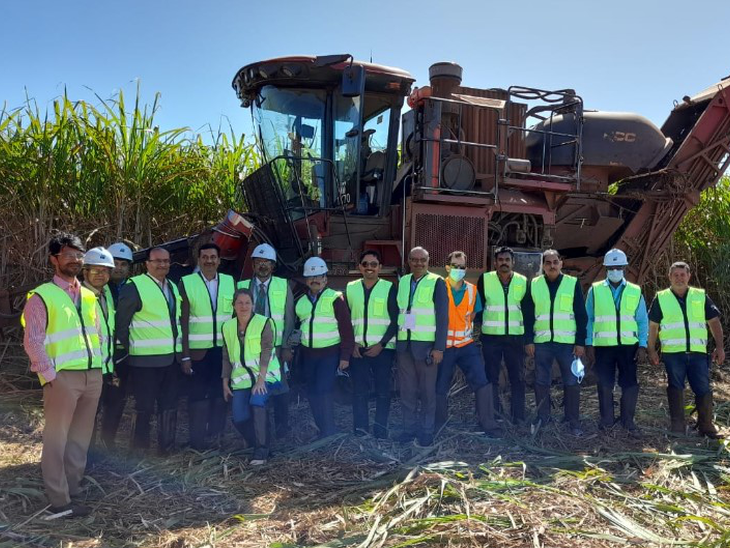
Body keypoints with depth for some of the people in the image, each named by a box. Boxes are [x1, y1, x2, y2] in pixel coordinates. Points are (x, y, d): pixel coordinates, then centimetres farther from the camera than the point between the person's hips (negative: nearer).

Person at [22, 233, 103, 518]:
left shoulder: (88, 296, 15)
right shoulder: (42, 296, -4)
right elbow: (33, 341, -9)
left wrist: (100, 365, 12)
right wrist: (50, 375, -13)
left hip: (93, 375, 6)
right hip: (63, 377, -6)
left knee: (81, 437, 13)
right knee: (56, 439, 2)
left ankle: (73, 489, 25)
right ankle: (59, 500, 9)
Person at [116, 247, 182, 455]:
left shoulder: (173, 287, 16)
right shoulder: (134, 286, -9)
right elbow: (121, 322, -8)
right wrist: (129, 348, -6)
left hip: (171, 357, 7)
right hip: (146, 359, -7)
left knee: (169, 405, 12)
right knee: (144, 406, 1)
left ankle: (167, 446, 24)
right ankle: (140, 449, 15)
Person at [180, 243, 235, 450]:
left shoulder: (230, 282, 7)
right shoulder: (186, 283, -2)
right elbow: (183, 322, -4)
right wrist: (185, 356, -8)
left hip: (224, 350, 3)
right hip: (198, 351, -2)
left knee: (220, 394, 8)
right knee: (198, 395, 3)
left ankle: (216, 435, 23)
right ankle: (197, 441, 16)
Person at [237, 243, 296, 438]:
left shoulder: (283, 286, 2)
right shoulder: (242, 287, 4)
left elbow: (289, 318, 1)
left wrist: (286, 346, -5)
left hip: (276, 347, -1)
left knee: (279, 388, 3)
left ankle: (282, 428, 20)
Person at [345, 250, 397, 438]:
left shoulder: (389, 288, -1)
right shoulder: (350, 288, 7)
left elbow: (395, 320, -2)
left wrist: (381, 344, -10)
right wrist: (351, 343, -1)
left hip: (383, 348, -2)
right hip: (357, 348, 2)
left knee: (383, 390, 3)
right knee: (359, 390, 4)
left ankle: (381, 427, 16)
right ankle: (360, 429, 14)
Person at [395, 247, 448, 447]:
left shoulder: (436, 282, -3)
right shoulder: (402, 282, 10)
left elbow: (442, 316, -6)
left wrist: (439, 347, -11)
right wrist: (396, 340, 9)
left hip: (426, 344, -4)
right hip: (404, 344, 4)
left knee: (427, 390, 4)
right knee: (407, 389, 9)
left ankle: (427, 431, 16)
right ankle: (409, 428, 21)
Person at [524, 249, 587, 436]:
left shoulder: (573, 284, 1)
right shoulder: (534, 285, 5)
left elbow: (581, 315, 1)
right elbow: (528, 315, 6)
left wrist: (580, 342, -4)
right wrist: (528, 340, 0)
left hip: (567, 342, -1)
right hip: (542, 342, 1)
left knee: (572, 383, 2)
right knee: (541, 382, 7)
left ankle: (573, 422, 14)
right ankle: (542, 420, 19)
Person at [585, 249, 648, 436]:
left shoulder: (635, 292, 7)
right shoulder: (595, 290, 4)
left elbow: (642, 321, 8)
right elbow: (588, 319, 4)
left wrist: (642, 345, -1)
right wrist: (588, 344, -2)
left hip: (628, 345, 1)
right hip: (603, 346, 0)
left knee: (630, 384, 1)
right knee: (605, 385, 6)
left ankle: (628, 421, 16)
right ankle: (606, 419, 21)